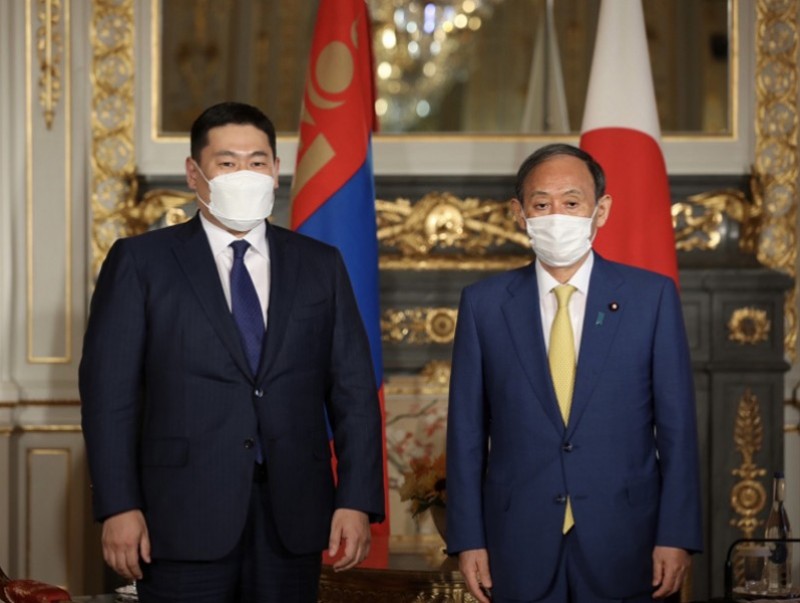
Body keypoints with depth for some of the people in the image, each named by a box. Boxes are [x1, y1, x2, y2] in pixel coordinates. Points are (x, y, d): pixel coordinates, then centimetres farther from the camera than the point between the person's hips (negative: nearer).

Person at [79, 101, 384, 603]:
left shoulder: (321, 266, 11)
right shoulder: (140, 262, 3)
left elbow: (354, 392, 8)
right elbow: (110, 391, -1)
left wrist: (357, 502, -1)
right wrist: (119, 507, -9)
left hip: (291, 523, 3)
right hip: (184, 520, -2)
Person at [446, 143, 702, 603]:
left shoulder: (652, 296, 1)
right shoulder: (485, 304, 3)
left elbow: (676, 426, 0)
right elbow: (467, 431, 4)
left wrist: (676, 535, -4)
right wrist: (468, 539, -1)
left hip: (623, 545, -1)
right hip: (521, 546, 1)